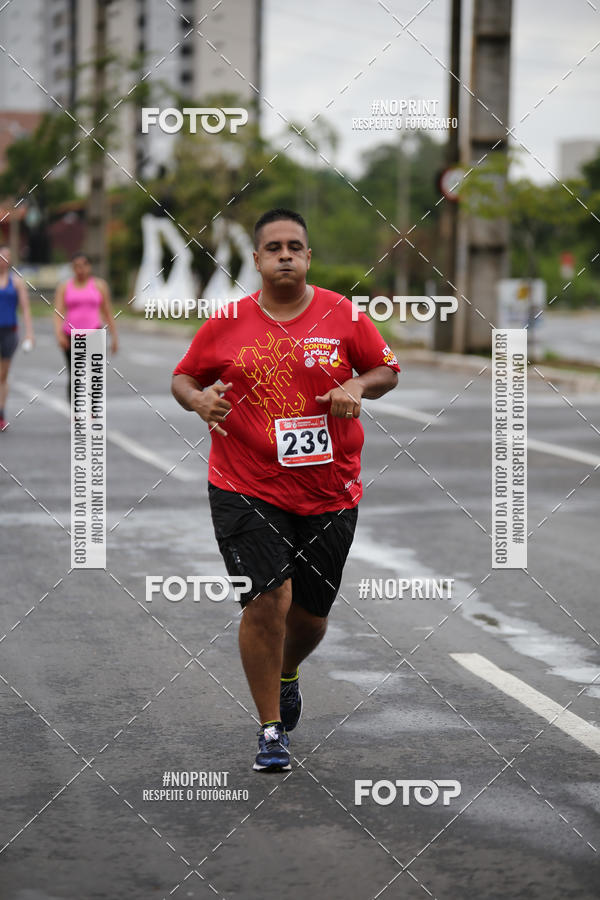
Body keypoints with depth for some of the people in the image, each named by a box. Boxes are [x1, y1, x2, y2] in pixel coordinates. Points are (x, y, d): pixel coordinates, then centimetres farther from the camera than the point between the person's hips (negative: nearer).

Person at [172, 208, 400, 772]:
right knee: (266, 600, -15)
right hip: (246, 489, -2)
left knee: (311, 615, 12)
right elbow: (184, 377, 11)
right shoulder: (226, 323, -1)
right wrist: (197, 398, -11)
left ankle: (286, 674, 48)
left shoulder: (344, 315, 0)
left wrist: (358, 387, -11)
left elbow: (387, 369, 10)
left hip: (330, 491, 2)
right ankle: (271, 728, 2)